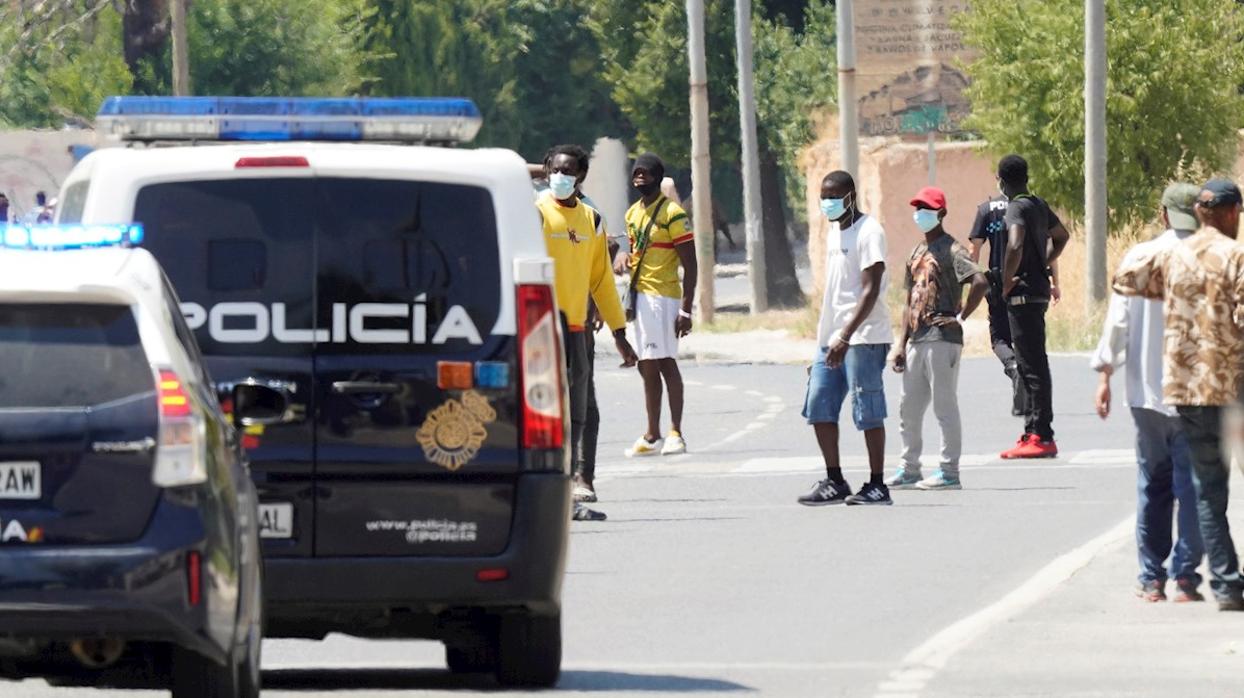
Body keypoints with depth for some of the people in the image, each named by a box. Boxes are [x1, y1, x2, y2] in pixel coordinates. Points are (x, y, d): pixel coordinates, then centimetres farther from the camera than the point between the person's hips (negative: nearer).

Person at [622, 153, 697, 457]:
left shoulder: (672, 214, -9)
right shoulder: (633, 214, 14)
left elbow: (690, 265, -11)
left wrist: (686, 310, -17)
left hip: (664, 297, -8)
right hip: (640, 296, 8)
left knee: (664, 362, -12)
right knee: (647, 366, 9)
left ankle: (675, 433, -11)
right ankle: (652, 436, 13)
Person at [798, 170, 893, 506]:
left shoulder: (868, 232, -11)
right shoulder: (834, 231, 17)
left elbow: (870, 291, -18)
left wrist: (845, 337, -25)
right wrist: (824, 339, 20)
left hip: (863, 339, -9)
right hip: (832, 338, 9)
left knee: (868, 413, -5)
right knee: (818, 408, 7)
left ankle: (877, 485, 1)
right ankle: (834, 482, 14)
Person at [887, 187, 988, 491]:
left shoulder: (951, 250, -9)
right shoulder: (917, 253, 18)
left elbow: (980, 282, -22)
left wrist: (960, 317, -17)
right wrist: (902, 343, 15)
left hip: (942, 339, -9)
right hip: (918, 339, 9)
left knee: (944, 406, -5)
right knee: (909, 408, 12)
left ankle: (950, 472, -2)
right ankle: (910, 470, 20)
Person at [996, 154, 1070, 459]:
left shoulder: (1017, 209, -13)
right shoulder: (1039, 206, 15)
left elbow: (1015, 245, -31)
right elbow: (1061, 236, 31)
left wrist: (1006, 283, -19)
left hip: (1022, 294, -9)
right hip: (1039, 290, 9)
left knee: (1032, 365, -10)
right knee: (1029, 364, 14)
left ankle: (1041, 437, -12)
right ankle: (1033, 431, 17)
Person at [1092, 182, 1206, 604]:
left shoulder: (1137, 259, -2)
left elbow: (1118, 320, 0)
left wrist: (1105, 375, 7)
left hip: (1147, 391, 2)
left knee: (1152, 483, 11)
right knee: (1192, 485, 3)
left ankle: (1151, 579, 12)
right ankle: (1185, 577, -1)